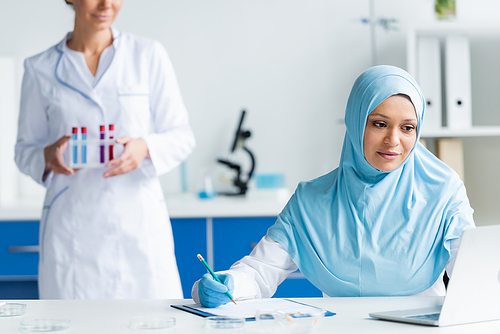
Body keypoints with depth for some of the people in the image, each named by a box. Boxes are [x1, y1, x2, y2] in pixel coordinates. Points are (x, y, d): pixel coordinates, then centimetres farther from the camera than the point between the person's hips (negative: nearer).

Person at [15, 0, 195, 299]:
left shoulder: (148, 56, 4)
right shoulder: (41, 69, 6)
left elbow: (182, 136, 6)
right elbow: (25, 150, 12)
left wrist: (145, 147, -16)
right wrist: (49, 156, -12)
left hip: (139, 223, 0)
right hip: (72, 231, 1)